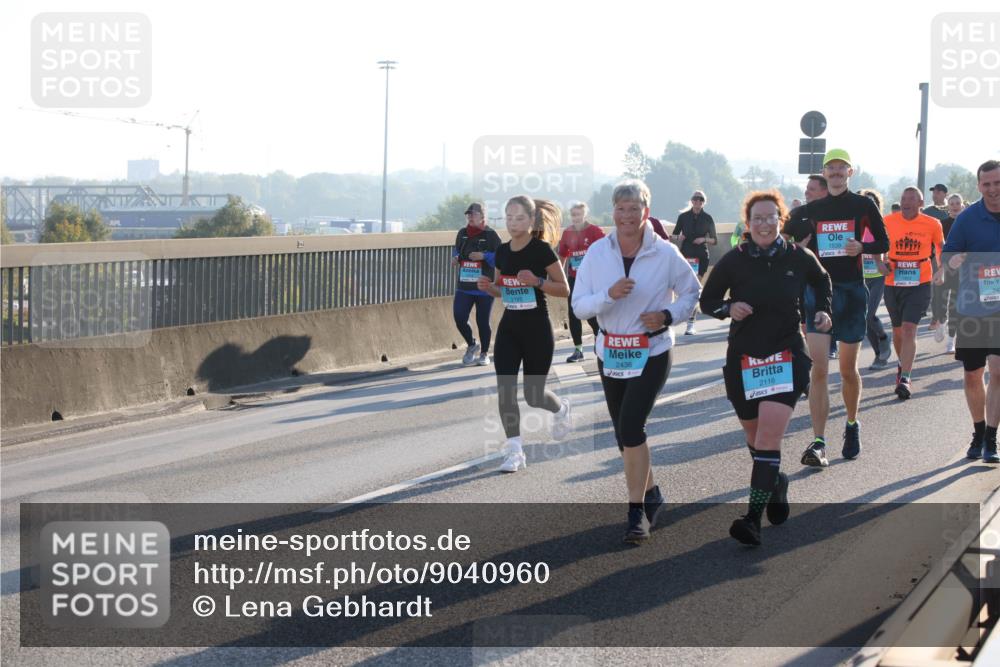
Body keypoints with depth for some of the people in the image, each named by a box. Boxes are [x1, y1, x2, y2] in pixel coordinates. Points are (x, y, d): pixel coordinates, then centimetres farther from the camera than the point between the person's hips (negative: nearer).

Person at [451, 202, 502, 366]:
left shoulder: (490, 235, -6)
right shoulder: (462, 234, 8)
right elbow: (456, 250, 23)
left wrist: (484, 256, -20)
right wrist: (455, 258, 1)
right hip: (464, 286, 4)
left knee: (483, 322, 3)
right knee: (459, 317, -6)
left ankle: (484, 353, 23)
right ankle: (472, 345, 21)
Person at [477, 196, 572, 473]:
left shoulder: (542, 250, -12)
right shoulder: (502, 252, 4)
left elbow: (564, 289, -10)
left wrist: (537, 281, -25)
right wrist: (488, 287, -5)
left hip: (537, 329, -5)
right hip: (509, 328, 5)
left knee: (533, 395, 5)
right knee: (505, 389, -9)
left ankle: (561, 409, 40)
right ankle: (514, 450, -2)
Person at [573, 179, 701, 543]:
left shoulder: (665, 254, -8)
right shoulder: (597, 253, -2)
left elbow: (692, 291, 6)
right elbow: (579, 305, -4)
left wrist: (668, 315, -12)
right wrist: (609, 294, -23)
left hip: (652, 353, -4)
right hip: (610, 352, 4)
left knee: (631, 429, -17)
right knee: (623, 433, 13)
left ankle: (637, 511, -10)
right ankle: (650, 493, 35)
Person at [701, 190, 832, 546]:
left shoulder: (798, 257, -3)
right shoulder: (733, 261, -5)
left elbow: (821, 280, 19)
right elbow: (707, 300, 5)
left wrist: (823, 310, 4)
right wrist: (728, 308, -15)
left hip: (786, 357, -2)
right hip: (743, 359, 2)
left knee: (769, 436, -16)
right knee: (755, 436, 15)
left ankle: (753, 518, -18)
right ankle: (776, 482, 46)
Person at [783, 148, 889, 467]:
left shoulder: (864, 205, 2)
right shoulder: (811, 210, 8)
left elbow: (883, 243, 6)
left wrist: (862, 247, -13)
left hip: (852, 290, -1)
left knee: (848, 369, 10)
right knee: (818, 370, -10)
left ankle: (852, 426, 35)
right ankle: (818, 443, -13)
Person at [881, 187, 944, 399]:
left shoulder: (932, 224, -3)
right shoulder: (888, 221, -1)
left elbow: (941, 247, 16)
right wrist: (882, 264, -7)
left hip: (920, 284, -3)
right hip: (893, 284, 3)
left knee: (909, 329, -15)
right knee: (897, 330, 16)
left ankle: (905, 378, -17)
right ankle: (903, 365, 42)